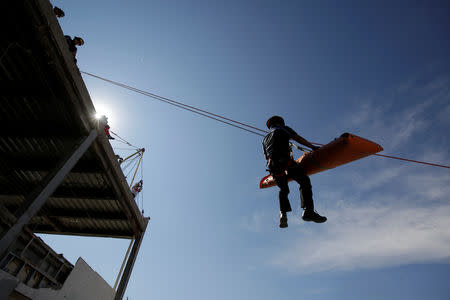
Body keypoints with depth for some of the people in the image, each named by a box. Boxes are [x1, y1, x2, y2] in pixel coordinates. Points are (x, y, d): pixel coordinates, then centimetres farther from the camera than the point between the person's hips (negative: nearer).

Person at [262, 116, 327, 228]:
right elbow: (299, 139, 15)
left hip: (272, 165, 6)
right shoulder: (283, 129, 20)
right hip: (284, 161, -5)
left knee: (283, 190, 17)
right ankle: (308, 211, -22)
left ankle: (283, 214, -3)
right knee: (304, 181, -5)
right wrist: (313, 147, 21)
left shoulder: (265, 139, 32)